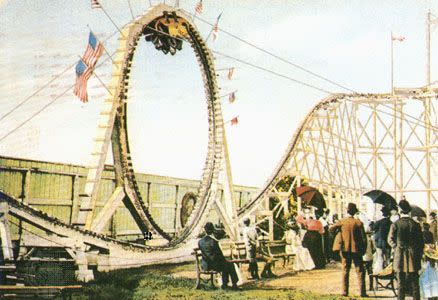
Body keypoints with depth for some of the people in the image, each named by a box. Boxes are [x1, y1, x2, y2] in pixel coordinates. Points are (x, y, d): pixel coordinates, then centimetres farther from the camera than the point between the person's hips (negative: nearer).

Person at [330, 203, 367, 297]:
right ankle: (362, 292, 2)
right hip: (356, 250, -1)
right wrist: (363, 250, 4)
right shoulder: (358, 223, -7)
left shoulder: (342, 222, -5)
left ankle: (345, 291, 6)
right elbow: (363, 238, -6)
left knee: (345, 271, 8)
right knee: (360, 271, 5)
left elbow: (331, 228, -8)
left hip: (345, 250, 1)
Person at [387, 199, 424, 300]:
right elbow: (421, 242, 3)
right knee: (415, 283, 8)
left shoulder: (395, 225, -7)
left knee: (401, 283, 5)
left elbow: (390, 240, -1)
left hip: (400, 257, -1)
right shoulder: (415, 224, -3)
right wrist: (419, 255, 13)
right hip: (413, 257, 1)